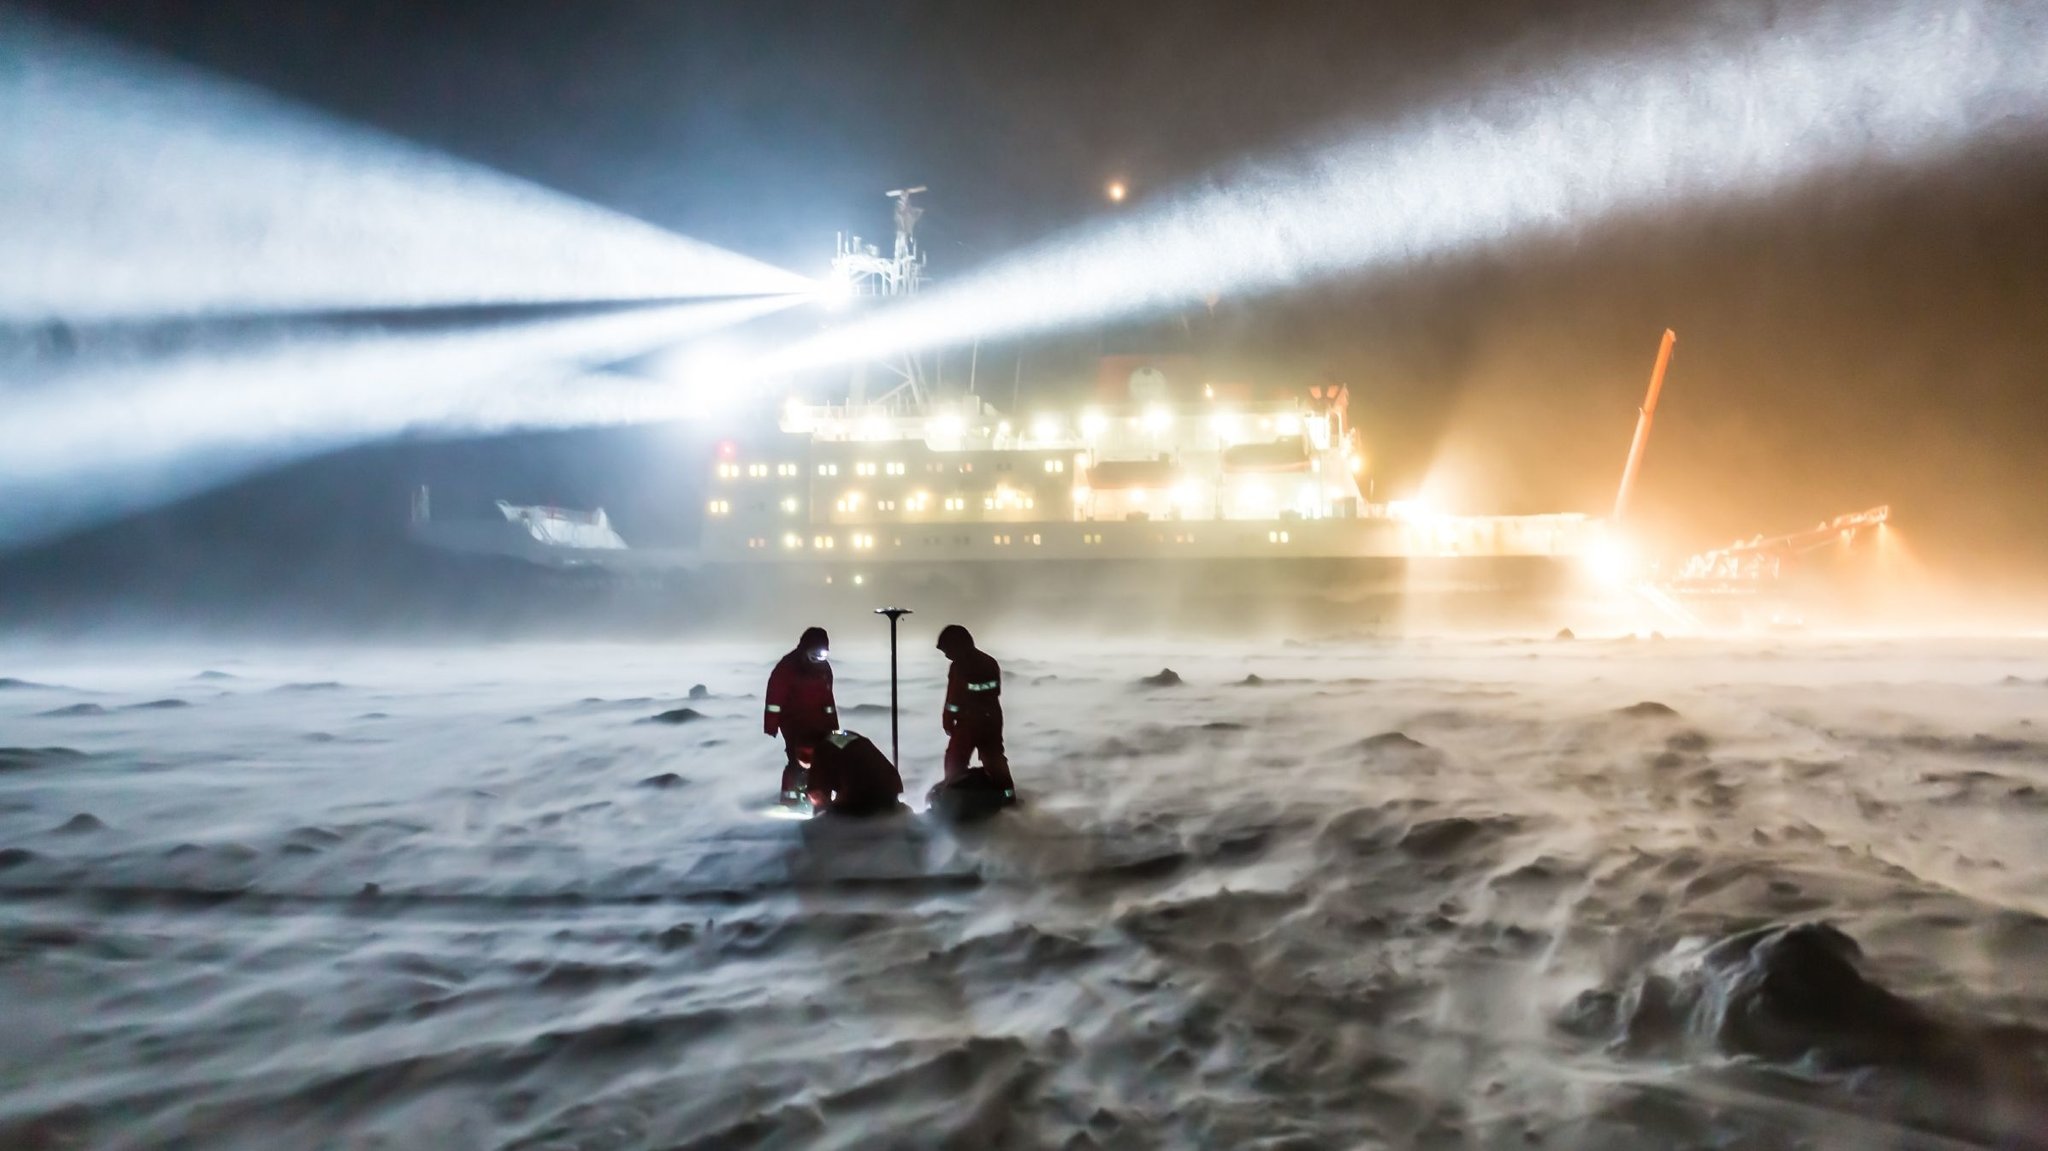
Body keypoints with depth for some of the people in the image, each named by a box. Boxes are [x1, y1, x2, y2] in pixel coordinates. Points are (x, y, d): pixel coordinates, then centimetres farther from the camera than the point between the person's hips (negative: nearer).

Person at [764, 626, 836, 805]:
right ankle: (789, 796, -6)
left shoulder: (824, 667, 7)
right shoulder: (787, 667, -12)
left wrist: (833, 725, 15)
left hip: (817, 723, 6)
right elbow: (775, 698, -14)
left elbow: (827, 697, 17)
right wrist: (770, 727, -18)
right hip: (793, 721, -6)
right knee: (798, 759, -16)